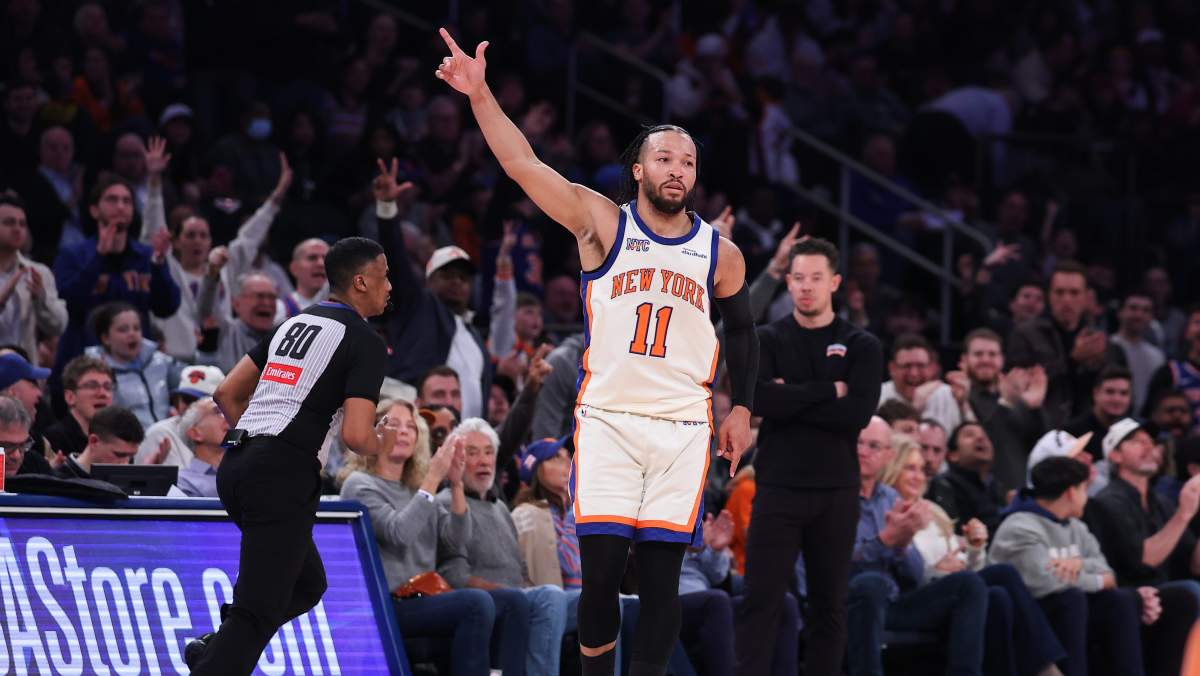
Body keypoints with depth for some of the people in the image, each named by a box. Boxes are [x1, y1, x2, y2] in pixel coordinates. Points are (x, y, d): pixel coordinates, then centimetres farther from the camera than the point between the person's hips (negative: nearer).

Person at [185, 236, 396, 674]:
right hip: (283, 478, -8)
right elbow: (355, 436, -15)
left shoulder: (296, 323, 20)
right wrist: (381, 443, 7)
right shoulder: (366, 343, -4)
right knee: (258, 614, -8)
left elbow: (226, 394, 21)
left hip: (236, 469, 8)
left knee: (307, 585, 22)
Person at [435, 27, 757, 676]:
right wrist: (480, 95, -21)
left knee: (661, 574, -2)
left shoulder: (720, 253, 9)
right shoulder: (602, 223, 1)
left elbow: (741, 331, 24)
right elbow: (523, 165, -9)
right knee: (601, 568, -7)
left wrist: (741, 409, 14)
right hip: (607, 420, -2)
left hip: (682, 427, 2)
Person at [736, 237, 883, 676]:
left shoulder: (861, 347, 6)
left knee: (830, 604, 5)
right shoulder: (768, 341, 6)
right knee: (761, 601, -6)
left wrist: (792, 399, -11)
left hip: (836, 491, 1)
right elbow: (759, 399, -12)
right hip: (778, 487, -1)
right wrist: (829, 391, -10)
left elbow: (859, 412, -10)